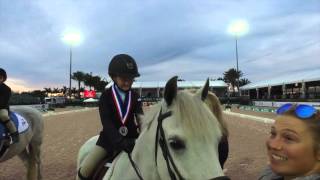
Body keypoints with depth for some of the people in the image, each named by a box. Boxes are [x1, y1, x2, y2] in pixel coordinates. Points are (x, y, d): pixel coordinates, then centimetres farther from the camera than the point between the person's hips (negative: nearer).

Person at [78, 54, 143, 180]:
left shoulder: (135, 97, 2)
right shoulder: (106, 96, -7)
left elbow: (141, 118, -9)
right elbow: (106, 121, -19)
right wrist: (119, 141, -34)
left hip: (131, 138, 2)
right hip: (109, 138, -1)